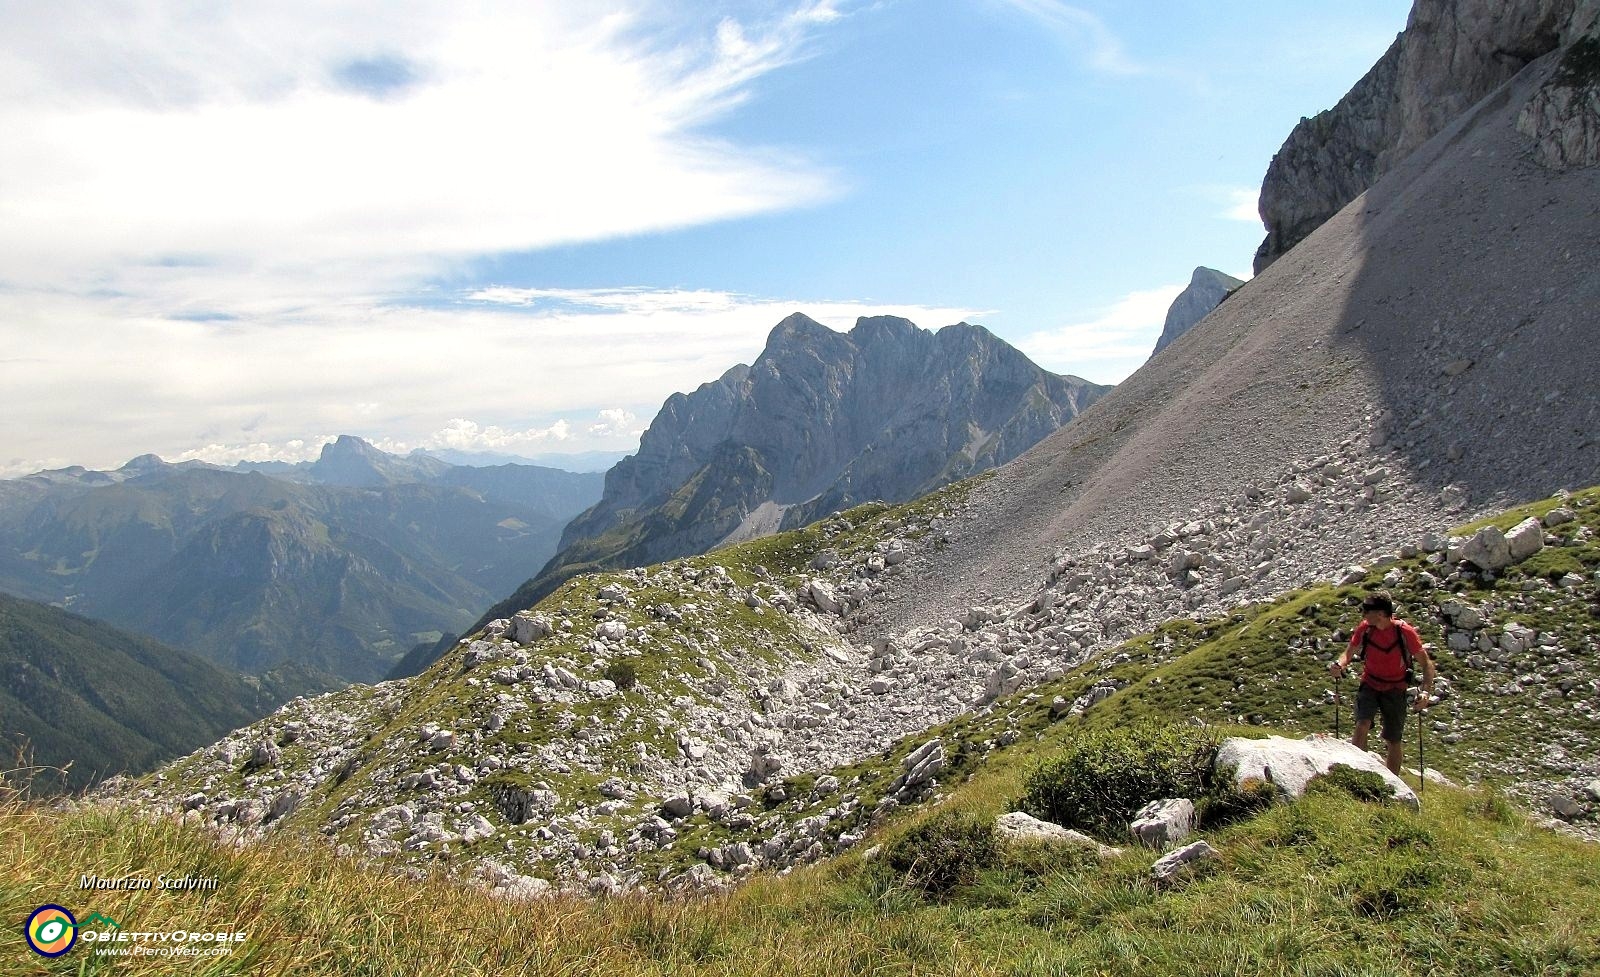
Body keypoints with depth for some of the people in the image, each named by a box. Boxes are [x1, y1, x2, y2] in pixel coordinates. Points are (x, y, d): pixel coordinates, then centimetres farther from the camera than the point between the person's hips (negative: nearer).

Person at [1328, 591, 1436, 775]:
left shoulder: (1404, 632, -19)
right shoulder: (1365, 628, -12)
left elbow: (1426, 664, -11)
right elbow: (1349, 653, -2)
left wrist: (1426, 692, -24)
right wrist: (1339, 664, -25)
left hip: (1395, 690, -1)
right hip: (1369, 685, 1)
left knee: (1393, 741, 7)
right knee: (1362, 726, -22)